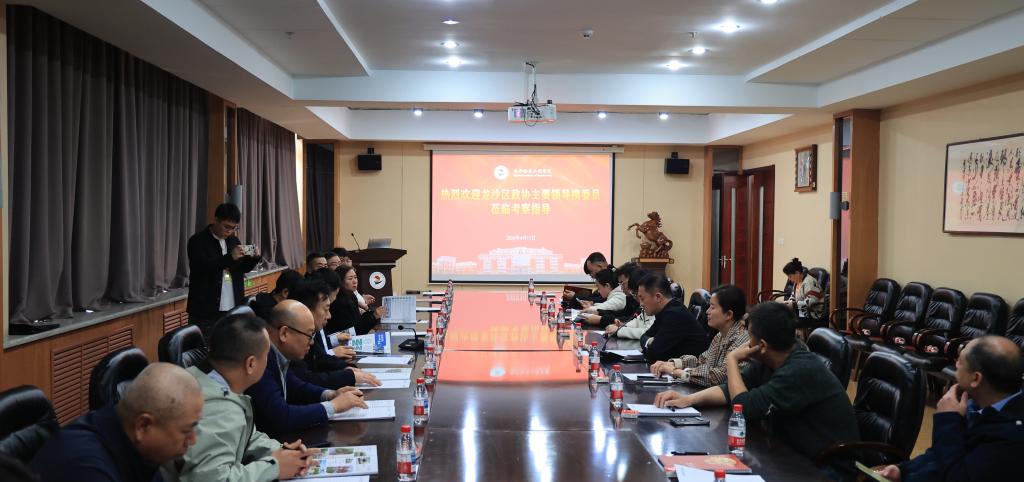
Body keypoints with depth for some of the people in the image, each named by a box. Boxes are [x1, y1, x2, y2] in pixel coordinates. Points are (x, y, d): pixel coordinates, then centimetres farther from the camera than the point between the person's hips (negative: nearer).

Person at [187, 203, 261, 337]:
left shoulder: (233, 240, 11)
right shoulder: (198, 241, -8)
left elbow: (242, 268, 13)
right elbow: (201, 267, -22)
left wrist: (254, 258, -8)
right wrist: (230, 257, -30)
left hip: (233, 309, 6)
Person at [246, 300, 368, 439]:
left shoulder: (277, 354, 1)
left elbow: (294, 387, 18)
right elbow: (279, 417, -29)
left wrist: (330, 395, 1)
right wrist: (334, 405, -19)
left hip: (279, 436, 8)